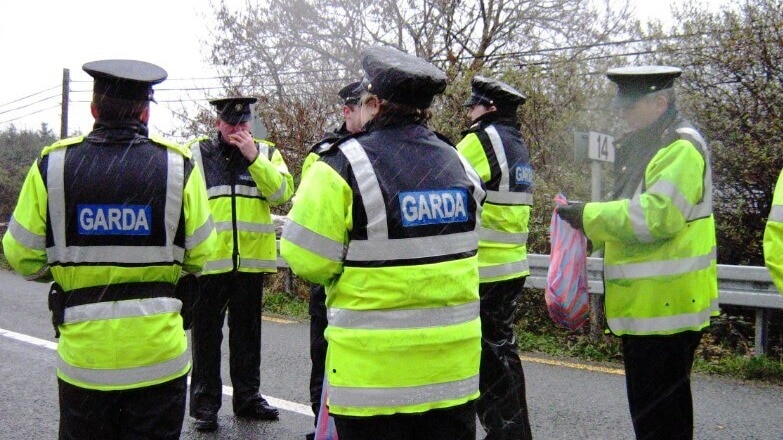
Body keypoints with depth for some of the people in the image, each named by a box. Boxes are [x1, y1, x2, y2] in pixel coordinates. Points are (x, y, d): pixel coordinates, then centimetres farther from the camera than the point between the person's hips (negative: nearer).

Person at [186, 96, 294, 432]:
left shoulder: (266, 152, 7)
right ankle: (204, 404, 16)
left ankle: (247, 397, 26)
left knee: (247, 331, 14)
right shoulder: (196, 152, 3)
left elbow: (283, 192, -8)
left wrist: (254, 158, -15)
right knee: (206, 334, 5)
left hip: (251, 259, 2)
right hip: (208, 259, -2)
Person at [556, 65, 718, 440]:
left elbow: (656, 216, -25)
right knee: (655, 401, 20)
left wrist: (590, 216, -17)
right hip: (647, 303, 10)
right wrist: (593, 226, 9)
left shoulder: (681, 148, -15)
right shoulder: (647, 146, 18)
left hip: (665, 304, -10)